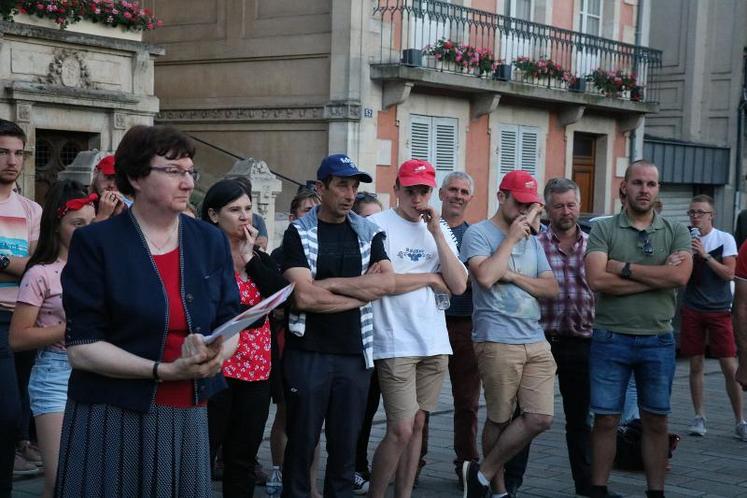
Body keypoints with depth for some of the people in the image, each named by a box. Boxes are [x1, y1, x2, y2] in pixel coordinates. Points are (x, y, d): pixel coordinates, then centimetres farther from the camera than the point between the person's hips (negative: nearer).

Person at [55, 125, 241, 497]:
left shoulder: (211, 241, 6)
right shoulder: (96, 243, -7)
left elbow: (230, 327, 8)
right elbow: (81, 348, -12)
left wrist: (214, 356, -15)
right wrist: (165, 371, -21)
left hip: (189, 419, 4)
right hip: (110, 419, -4)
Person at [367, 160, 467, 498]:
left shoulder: (439, 229, 12)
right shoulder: (377, 226, -6)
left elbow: (459, 285, 2)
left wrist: (437, 233, -5)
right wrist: (431, 278, -5)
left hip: (435, 343, 6)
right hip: (395, 344, -6)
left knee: (417, 424, 10)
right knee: (401, 429, -9)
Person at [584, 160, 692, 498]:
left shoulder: (676, 232, 4)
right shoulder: (603, 229, -1)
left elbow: (680, 276, -14)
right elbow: (597, 280, -16)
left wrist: (624, 268, -14)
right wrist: (658, 276, -14)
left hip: (658, 340, 2)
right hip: (610, 339, -1)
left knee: (656, 422, 10)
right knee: (606, 420, 5)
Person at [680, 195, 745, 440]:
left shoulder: (725, 239, -1)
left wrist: (704, 255, -18)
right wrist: (689, 254, -16)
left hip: (719, 311, -2)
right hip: (692, 310, 2)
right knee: (696, 365, 5)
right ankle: (699, 417, 16)